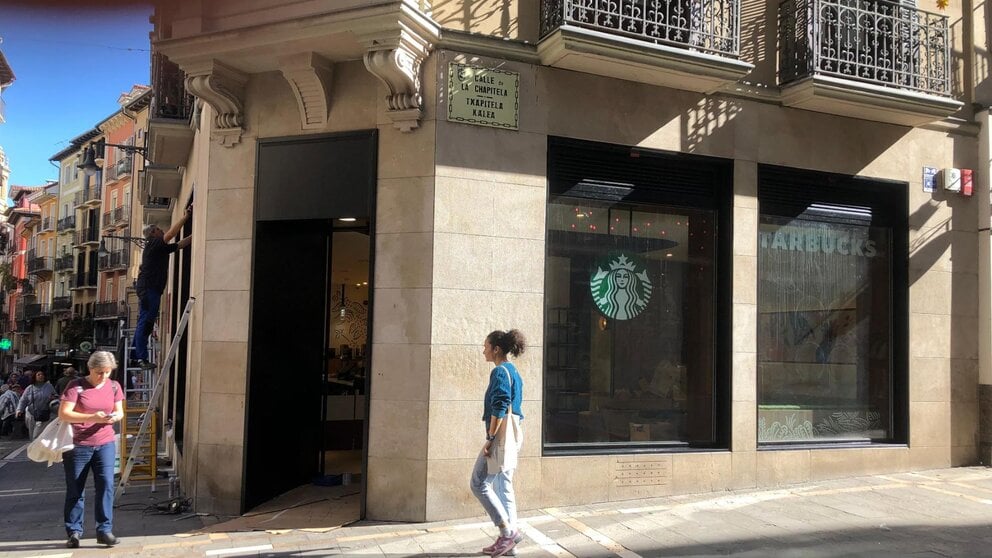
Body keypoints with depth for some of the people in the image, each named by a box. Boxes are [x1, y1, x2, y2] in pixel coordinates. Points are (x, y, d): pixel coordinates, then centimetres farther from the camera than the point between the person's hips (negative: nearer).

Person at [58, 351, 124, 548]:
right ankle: (74, 532, 18)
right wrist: (92, 417, -25)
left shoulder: (114, 386, 5)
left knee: (106, 485, -7)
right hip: (77, 445, -2)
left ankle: (104, 530, 0)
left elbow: (120, 411, 11)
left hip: (105, 444, 3)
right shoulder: (76, 386, -8)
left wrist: (115, 417, -14)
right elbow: (63, 414, -14)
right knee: (75, 490, 6)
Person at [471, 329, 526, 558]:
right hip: (512, 434, 10)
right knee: (503, 486, 12)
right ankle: (507, 539, 14)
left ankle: (508, 532, -3)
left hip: (501, 434, -10)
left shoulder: (500, 371, -13)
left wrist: (490, 439, -20)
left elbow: (499, 408, -22)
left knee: (479, 483, -4)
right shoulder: (513, 371, 16)